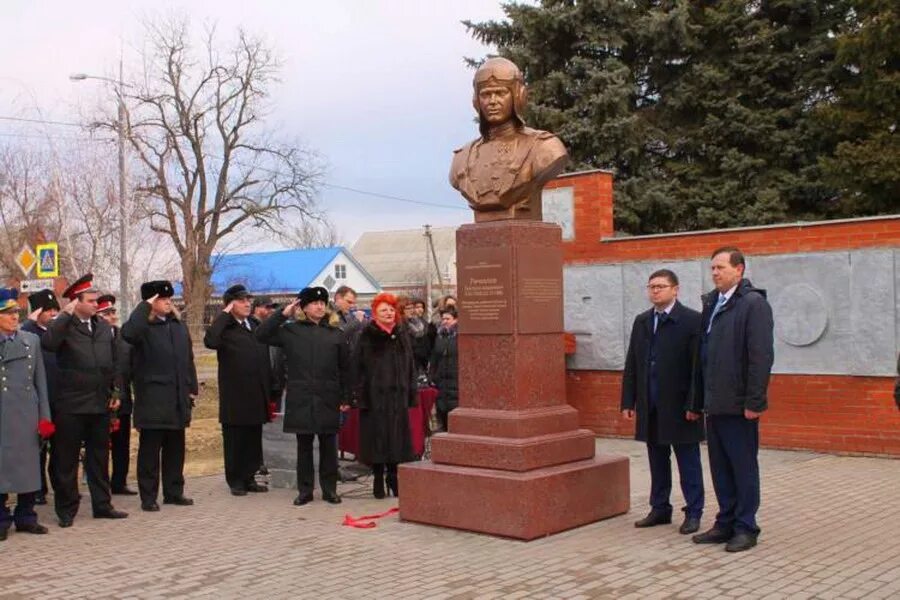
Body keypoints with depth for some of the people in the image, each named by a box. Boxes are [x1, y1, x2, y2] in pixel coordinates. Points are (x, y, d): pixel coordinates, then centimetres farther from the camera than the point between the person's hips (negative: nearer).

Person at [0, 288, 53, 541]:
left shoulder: (32, 340, 10)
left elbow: (40, 380, 9)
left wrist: (45, 415, 5)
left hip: (28, 415, 3)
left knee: (29, 463, 7)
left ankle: (26, 516, 19)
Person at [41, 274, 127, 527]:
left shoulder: (104, 327, 11)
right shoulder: (64, 326, -6)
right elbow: (47, 343, -28)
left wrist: (115, 392, 11)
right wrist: (66, 315, -24)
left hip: (100, 403, 5)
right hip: (71, 404, -5)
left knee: (99, 457, 14)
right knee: (66, 459, 5)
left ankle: (102, 505, 23)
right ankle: (67, 510, 15)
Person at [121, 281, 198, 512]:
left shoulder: (178, 325, 12)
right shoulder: (144, 326, -6)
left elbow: (189, 358, 16)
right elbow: (128, 334, -31)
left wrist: (192, 388, 12)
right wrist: (144, 307, -22)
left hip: (178, 399, 6)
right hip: (152, 399, -6)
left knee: (175, 448, 13)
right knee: (150, 449, 2)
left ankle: (174, 492, 23)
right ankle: (148, 497, 9)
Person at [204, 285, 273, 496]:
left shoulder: (256, 326, 14)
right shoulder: (225, 328, -5)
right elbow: (210, 341, -29)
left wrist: (270, 395, 14)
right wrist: (224, 315, -19)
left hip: (256, 397, 6)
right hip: (235, 398, -6)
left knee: (254, 441, 11)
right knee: (234, 441, 3)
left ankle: (249, 478, 21)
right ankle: (235, 481, 13)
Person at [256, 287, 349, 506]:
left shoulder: (335, 334, 7)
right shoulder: (291, 330, 5)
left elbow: (344, 369, 8)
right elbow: (261, 335, -3)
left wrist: (345, 398, 4)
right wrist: (283, 314, -5)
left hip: (328, 399, 1)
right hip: (300, 399, 0)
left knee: (329, 446, 6)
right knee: (304, 446, 7)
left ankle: (329, 489, 15)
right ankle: (304, 490, 15)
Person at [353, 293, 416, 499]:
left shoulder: (402, 335, 11)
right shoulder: (367, 337, -2)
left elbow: (410, 366, 13)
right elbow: (358, 368, -5)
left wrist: (411, 393, 8)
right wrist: (360, 395, -11)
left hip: (398, 395, 4)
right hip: (375, 396, -3)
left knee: (397, 437, 5)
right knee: (377, 437, 1)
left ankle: (394, 478, 17)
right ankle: (378, 480, 12)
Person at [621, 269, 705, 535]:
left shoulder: (692, 320, -7)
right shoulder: (641, 321, 11)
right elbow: (631, 364, 11)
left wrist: (694, 404, -15)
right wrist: (628, 401, 7)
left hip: (680, 406, -5)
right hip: (650, 407, 5)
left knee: (688, 462, 4)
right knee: (657, 460, 13)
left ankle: (693, 513, 14)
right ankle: (659, 509, 23)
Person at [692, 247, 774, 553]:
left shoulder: (753, 303, -10)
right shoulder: (711, 303, 14)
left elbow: (762, 356, -15)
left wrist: (754, 402, -18)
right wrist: (701, 396, 13)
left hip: (738, 404, -7)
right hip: (715, 404, 8)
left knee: (743, 467, 3)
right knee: (720, 468, 14)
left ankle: (746, 528, 13)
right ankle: (726, 523, 24)